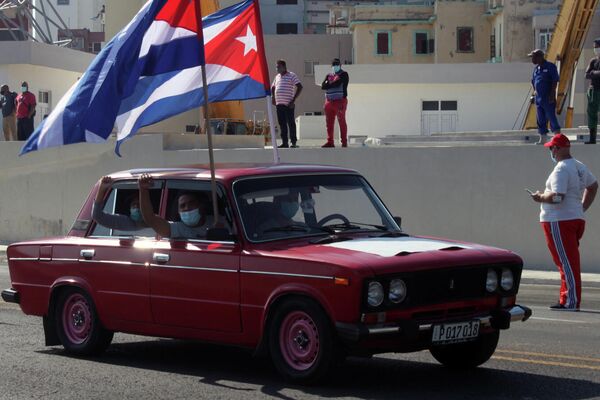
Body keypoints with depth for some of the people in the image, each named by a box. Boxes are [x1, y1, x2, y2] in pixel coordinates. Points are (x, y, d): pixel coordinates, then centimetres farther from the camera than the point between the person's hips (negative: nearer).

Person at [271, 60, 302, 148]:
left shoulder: (291, 75, -3)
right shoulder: (277, 76, 17)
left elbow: (300, 87, -10)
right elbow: (273, 87, 32)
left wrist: (293, 100, -14)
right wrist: (272, 97, 14)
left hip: (288, 104, -7)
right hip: (279, 104, 7)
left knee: (291, 123, -5)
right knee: (282, 124, 6)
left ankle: (294, 142, -1)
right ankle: (284, 142, 9)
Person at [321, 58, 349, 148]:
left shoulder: (343, 75, 1)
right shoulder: (329, 76, 18)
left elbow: (338, 83, -14)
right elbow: (323, 86, 3)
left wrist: (329, 84, -1)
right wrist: (333, 84, -11)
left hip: (340, 101, -6)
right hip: (329, 102, 6)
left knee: (342, 122, -4)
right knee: (329, 123, 5)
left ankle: (344, 142, -1)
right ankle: (330, 142, 9)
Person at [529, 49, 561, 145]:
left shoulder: (550, 67, -7)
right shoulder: (536, 68, 14)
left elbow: (555, 81, -11)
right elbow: (533, 81, 24)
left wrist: (552, 94, -16)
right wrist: (535, 91, 10)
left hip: (548, 98, -7)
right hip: (538, 98, 7)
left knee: (551, 117, -8)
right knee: (541, 119, 9)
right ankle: (543, 139, 15)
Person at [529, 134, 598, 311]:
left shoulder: (561, 170, -16)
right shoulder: (580, 167, 13)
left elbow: (557, 197, -26)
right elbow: (593, 186, 26)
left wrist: (540, 197, -9)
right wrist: (583, 207, 25)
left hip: (559, 221, -9)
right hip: (576, 218, 9)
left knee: (566, 262, -7)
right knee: (569, 262, 13)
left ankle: (572, 301, -7)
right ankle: (566, 301, 17)